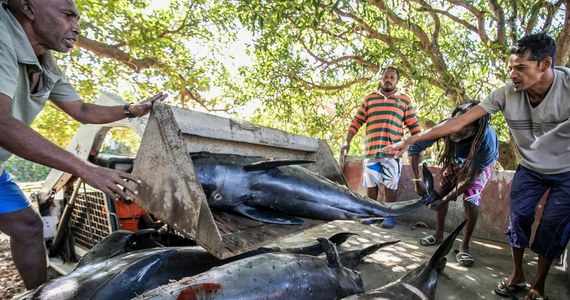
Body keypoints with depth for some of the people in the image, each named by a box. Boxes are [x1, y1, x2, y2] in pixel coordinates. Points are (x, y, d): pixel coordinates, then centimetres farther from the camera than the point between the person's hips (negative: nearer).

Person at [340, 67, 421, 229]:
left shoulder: (404, 100, 10)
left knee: (390, 185, 2)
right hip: (370, 150, 2)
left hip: (392, 151, -1)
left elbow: (414, 126, 9)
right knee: (371, 184, 7)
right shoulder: (369, 99, 12)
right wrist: (347, 141, 2)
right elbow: (357, 121, 10)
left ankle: (389, 216, 15)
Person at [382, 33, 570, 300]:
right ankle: (517, 275, 25)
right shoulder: (506, 94, -22)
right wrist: (409, 141, -26)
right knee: (518, 218, 2)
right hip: (530, 168, 2)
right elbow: (458, 122, -23)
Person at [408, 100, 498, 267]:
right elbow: (415, 148, -29)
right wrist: (417, 181, -31)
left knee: (471, 200, -19)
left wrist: (445, 200, -32)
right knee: (441, 193, 1)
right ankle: (439, 235, 20)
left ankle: (464, 247, -6)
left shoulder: (487, 142, -44)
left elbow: (471, 177, -32)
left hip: (482, 163, -3)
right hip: (456, 159, 3)